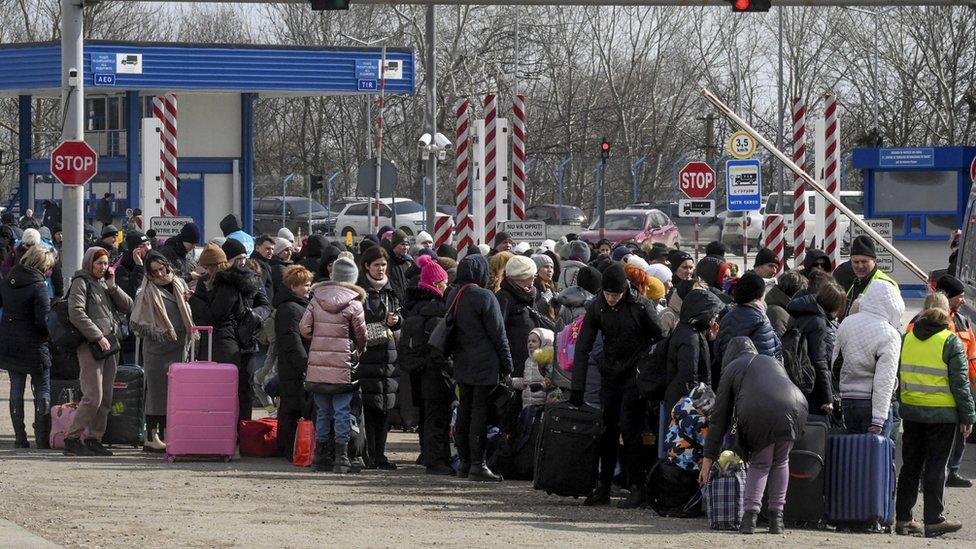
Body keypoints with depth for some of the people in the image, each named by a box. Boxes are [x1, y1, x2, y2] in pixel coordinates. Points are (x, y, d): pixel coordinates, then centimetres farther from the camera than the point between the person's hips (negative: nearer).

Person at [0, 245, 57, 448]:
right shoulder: (38, 286, -16)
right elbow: (43, 320, -19)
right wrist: (52, 333, -2)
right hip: (34, 347, -5)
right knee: (42, 392, 6)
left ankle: (20, 437, 11)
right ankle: (42, 437, 3)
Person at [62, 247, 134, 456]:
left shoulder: (105, 283, 19)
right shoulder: (81, 282, -3)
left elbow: (128, 307, 13)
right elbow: (76, 313, -16)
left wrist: (112, 287, 0)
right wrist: (98, 337, -17)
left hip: (110, 345, 8)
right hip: (90, 345, -8)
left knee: (106, 399, 7)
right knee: (93, 397, -13)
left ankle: (94, 439, 12)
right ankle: (72, 439, -9)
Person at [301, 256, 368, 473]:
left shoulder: (317, 299, 4)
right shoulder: (353, 303, -6)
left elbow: (304, 328, 2)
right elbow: (361, 334, 2)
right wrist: (360, 349, 23)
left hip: (317, 366, 3)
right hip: (342, 366, -3)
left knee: (323, 411, 12)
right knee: (342, 411, 1)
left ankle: (320, 455, 14)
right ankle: (341, 456, -2)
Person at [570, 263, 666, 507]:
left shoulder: (640, 306, -15)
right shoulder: (596, 306, -4)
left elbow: (660, 340, -5)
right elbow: (583, 347, -2)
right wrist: (577, 388, -6)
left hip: (636, 376, -4)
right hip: (610, 375, 4)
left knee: (629, 428, -12)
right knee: (607, 430, 5)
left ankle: (637, 487, -7)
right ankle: (603, 488, 10)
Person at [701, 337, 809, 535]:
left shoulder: (732, 368, 25)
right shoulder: (772, 362, 37)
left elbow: (719, 417, 22)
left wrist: (708, 459, 24)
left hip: (758, 414, -3)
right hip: (794, 408, 3)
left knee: (759, 463, 17)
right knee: (780, 461, 23)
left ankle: (750, 515, 3)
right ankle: (776, 518, 18)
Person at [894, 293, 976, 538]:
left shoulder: (907, 338, 5)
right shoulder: (951, 342, -9)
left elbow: (897, 377, 10)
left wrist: (900, 405, 18)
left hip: (911, 413, 4)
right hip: (942, 414, -4)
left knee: (910, 466, 12)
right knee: (935, 468, 1)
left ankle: (902, 519, 13)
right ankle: (933, 520, 4)